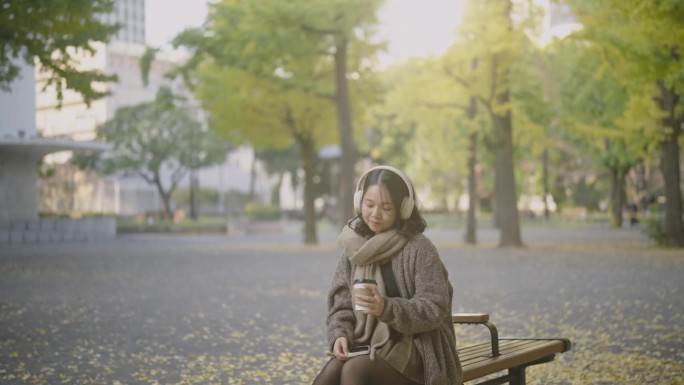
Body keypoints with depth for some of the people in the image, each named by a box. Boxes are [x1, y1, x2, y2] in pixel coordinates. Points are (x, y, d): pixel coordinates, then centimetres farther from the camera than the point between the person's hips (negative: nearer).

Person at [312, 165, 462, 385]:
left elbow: (435, 310, -14)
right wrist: (340, 334, -13)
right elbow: (340, 303, 8)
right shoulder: (354, 247, 7)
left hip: (411, 349, -4)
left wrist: (387, 308, -29)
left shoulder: (419, 249, -9)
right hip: (366, 345, 5)